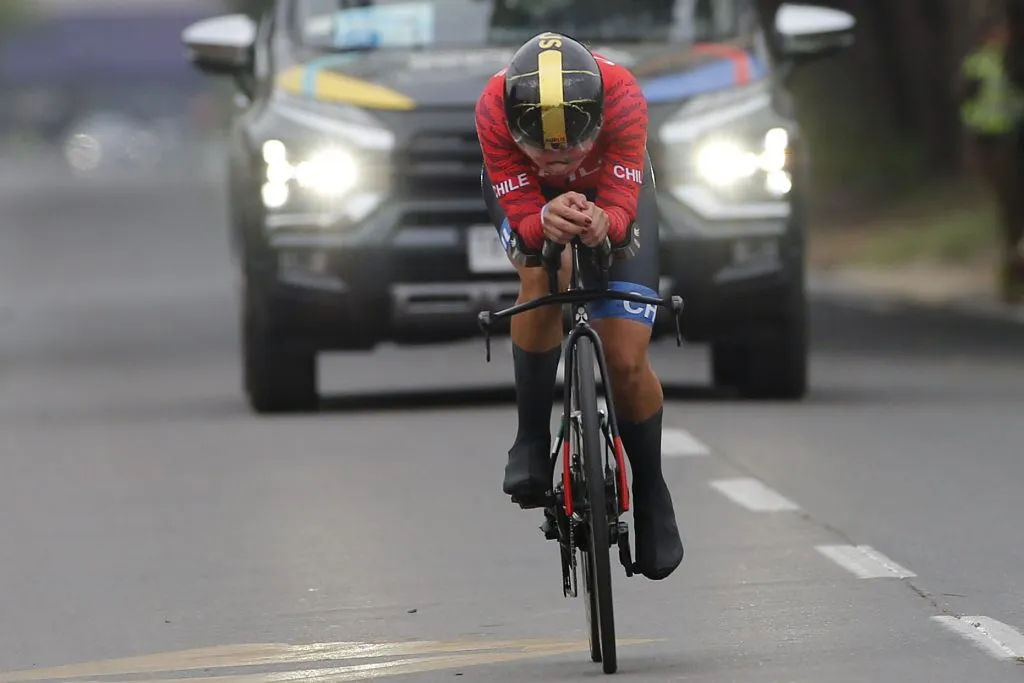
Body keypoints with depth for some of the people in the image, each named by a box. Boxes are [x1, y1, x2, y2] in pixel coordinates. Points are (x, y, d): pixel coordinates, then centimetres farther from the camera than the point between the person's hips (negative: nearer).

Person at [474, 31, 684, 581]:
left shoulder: (622, 96, -41)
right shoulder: (495, 108, -40)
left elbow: (622, 210, -36)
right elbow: (523, 221, -35)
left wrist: (602, 222, -59)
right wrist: (546, 222, -58)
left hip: (608, 190, 0)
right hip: (522, 190, 0)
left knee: (627, 362, -8)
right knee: (542, 276, -34)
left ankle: (650, 494, 17)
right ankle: (531, 444, -17)